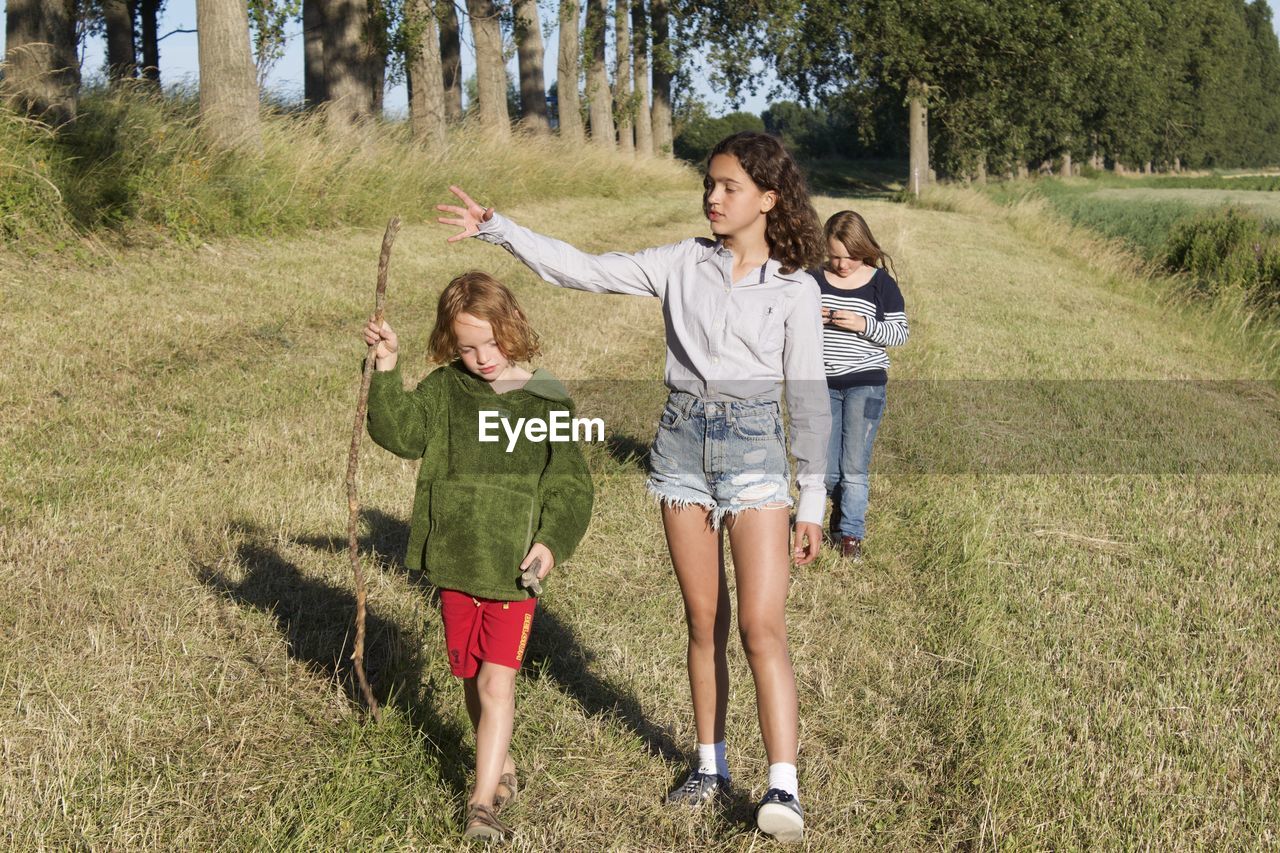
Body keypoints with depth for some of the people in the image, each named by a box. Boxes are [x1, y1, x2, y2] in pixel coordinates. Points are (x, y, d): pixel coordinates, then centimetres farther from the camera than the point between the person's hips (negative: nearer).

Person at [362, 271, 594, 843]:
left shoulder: (547, 400, -3)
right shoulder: (444, 390, 3)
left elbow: (570, 486, -1)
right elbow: (402, 432, -12)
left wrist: (553, 541, -14)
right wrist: (386, 372, -23)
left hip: (515, 566, -3)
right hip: (455, 563, 3)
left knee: (496, 683, -8)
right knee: (471, 678, 15)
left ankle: (482, 803, -3)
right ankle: (502, 768, 37)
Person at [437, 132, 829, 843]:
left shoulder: (795, 289, 0)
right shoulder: (683, 264, 7)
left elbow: (809, 396, 1)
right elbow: (584, 270, 4)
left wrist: (814, 500, 1)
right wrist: (499, 229, -4)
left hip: (753, 448, -3)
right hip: (682, 443, 3)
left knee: (761, 624, -10)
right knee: (704, 618, 10)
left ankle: (783, 787, -10)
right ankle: (711, 764, 21)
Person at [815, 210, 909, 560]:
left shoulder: (881, 284, -4)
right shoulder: (814, 280, 2)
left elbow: (901, 333, -2)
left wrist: (863, 325, -18)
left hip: (865, 384, -3)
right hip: (822, 385, 3)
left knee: (854, 467, -3)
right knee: (826, 469, 8)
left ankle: (850, 535, 9)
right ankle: (843, 507, 37)